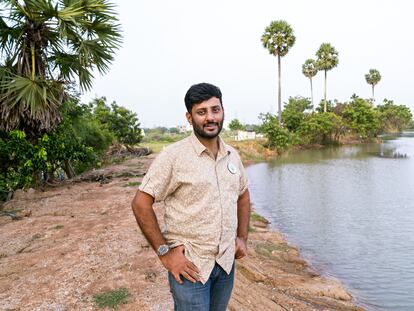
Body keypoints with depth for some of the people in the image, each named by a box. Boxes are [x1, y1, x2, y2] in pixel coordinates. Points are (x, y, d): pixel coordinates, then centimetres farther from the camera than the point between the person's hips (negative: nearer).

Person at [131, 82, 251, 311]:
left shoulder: (232, 156, 3)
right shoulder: (173, 156, -15)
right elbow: (140, 204, -15)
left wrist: (242, 237, 9)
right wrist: (164, 253, -16)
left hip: (226, 262, 6)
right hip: (189, 265, -5)